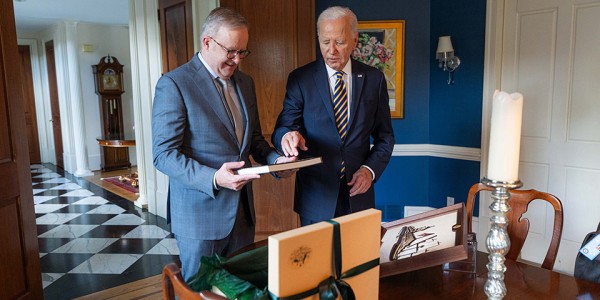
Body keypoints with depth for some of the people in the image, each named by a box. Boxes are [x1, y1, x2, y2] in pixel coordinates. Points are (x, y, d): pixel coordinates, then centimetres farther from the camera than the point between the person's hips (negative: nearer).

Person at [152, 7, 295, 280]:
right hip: (200, 214, -6)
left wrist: (274, 159, -3)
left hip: (243, 211, 6)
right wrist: (213, 178, -29)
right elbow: (163, 154, -16)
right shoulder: (173, 84, -12)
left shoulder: (245, 83, 10)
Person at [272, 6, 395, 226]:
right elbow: (282, 129, -7)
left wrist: (371, 169, -9)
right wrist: (288, 136, -30)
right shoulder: (300, 78, -3)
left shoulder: (374, 79, 2)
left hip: (358, 192, 2)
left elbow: (384, 136, 6)